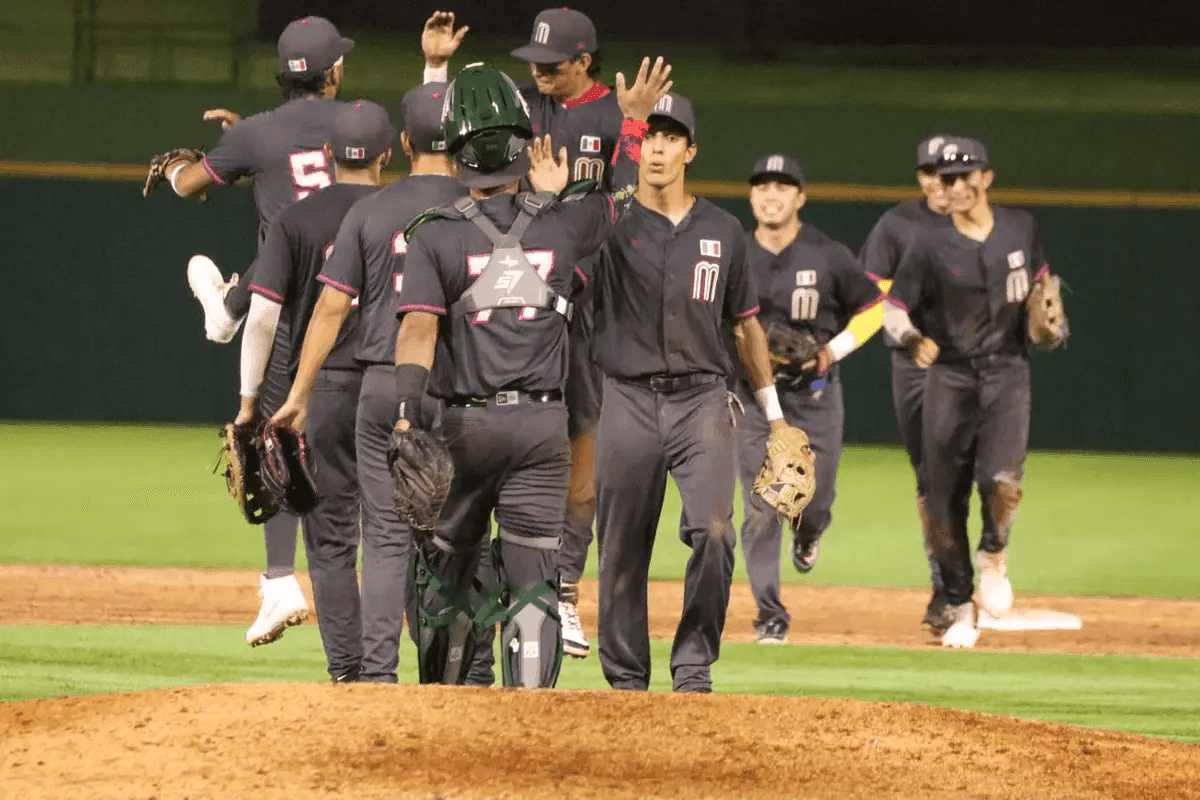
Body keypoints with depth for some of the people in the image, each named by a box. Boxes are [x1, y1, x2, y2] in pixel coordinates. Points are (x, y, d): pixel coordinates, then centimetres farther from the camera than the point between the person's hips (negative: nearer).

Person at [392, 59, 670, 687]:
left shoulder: (433, 235, -4)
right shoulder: (557, 223, 3)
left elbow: (420, 327, -16)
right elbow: (622, 196, 23)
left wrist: (406, 418, -22)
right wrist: (634, 121, 35)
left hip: (465, 424, -1)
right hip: (542, 424, 1)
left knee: (444, 566, 15)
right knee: (532, 582, 0)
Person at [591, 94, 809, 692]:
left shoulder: (723, 231, 10)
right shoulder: (612, 223, 2)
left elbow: (745, 324, 17)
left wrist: (773, 413, 18)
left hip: (702, 401, 1)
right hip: (629, 402, -1)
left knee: (714, 532, -17)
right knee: (623, 548, 3)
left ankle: (693, 666, -5)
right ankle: (625, 681, 14)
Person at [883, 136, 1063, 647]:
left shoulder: (1021, 228, 4)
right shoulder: (932, 245, -5)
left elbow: (1038, 277, 23)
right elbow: (894, 307, -7)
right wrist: (913, 338, -26)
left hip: (1007, 371, 0)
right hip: (949, 375, 0)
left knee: (1001, 480, -21)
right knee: (943, 498, 0)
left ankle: (993, 556, 11)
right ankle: (958, 609, 16)